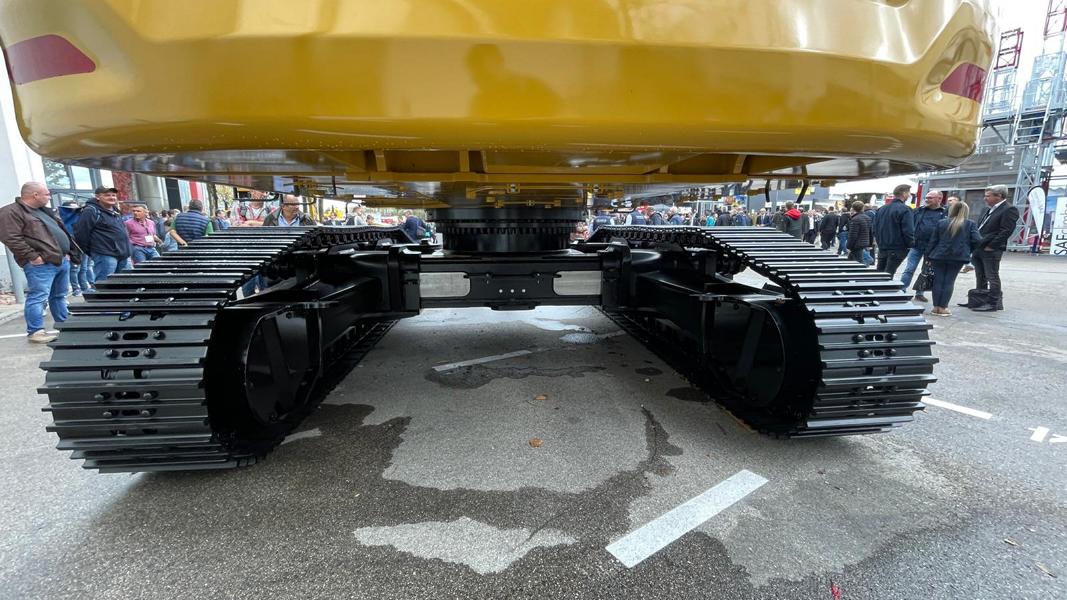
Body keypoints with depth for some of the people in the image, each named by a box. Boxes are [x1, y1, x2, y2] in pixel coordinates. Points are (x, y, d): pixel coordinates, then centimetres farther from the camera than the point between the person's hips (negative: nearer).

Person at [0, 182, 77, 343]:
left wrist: (66, 252, 15)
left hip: (62, 260, 9)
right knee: (38, 297, -8)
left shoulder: (44, 211, 21)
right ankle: (35, 331, -2)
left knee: (59, 296, 14)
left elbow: (60, 232, 27)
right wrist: (33, 257, -18)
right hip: (41, 264, -9)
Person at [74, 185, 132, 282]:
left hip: (124, 255, 8)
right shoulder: (91, 211, -8)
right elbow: (81, 233, -11)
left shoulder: (115, 211, 18)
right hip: (105, 256, -8)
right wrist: (88, 251, -4)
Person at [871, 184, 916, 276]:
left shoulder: (881, 209, 7)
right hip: (897, 249, -6)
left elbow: (874, 229, 11)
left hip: (882, 248, 6)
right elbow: (908, 231, -17)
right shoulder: (904, 209, -13)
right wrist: (911, 245, -3)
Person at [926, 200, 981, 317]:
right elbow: (977, 240, -7)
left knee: (938, 281, 6)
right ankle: (943, 307, 2)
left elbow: (932, 241, 2)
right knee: (949, 281, 4)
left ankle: (936, 307, 7)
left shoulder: (940, 223, 2)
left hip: (939, 256, 0)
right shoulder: (970, 224, 1)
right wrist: (968, 250, 10)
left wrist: (928, 255, 8)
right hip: (958, 257, 0)